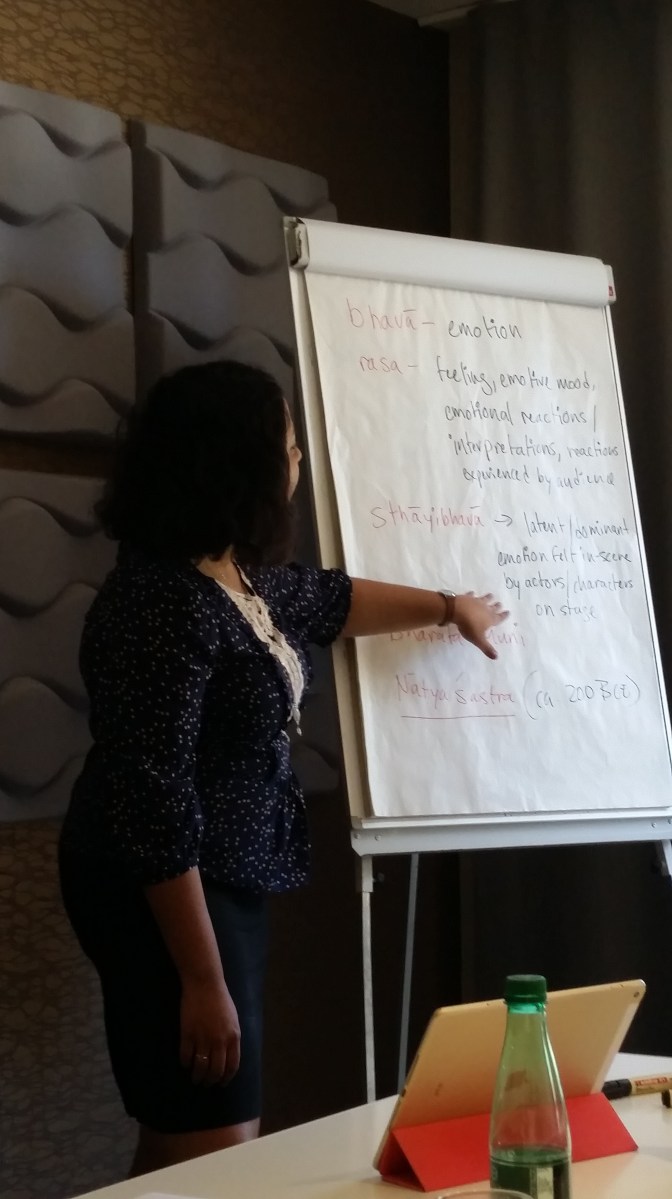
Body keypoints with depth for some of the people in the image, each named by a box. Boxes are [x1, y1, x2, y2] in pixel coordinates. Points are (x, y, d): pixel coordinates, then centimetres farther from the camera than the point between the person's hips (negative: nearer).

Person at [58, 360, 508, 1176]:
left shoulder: (238, 576, 6)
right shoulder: (164, 604, -24)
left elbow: (325, 600, 30)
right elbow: (155, 808, -25)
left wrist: (449, 607, 43)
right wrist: (202, 979, -23)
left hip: (225, 884, 10)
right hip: (168, 900, -10)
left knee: (187, 1144, 16)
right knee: (217, 1149, -6)